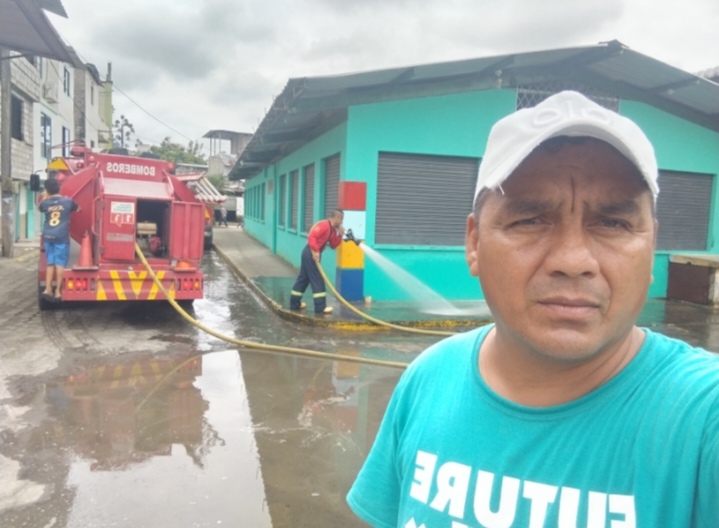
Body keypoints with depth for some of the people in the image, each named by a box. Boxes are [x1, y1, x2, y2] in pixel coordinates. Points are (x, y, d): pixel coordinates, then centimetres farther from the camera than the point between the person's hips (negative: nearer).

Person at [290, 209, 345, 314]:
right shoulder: (324, 225, -16)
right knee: (317, 280, -7)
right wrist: (315, 251, -28)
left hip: (311, 254, 10)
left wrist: (340, 235, 4)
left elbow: (333, 245, 16)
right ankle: (320, 307, -4)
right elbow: (312, 236, -24)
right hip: (311, 253, -10)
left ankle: (295, 303, 24)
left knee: (304, 278, 15)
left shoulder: (332, 229, 15)